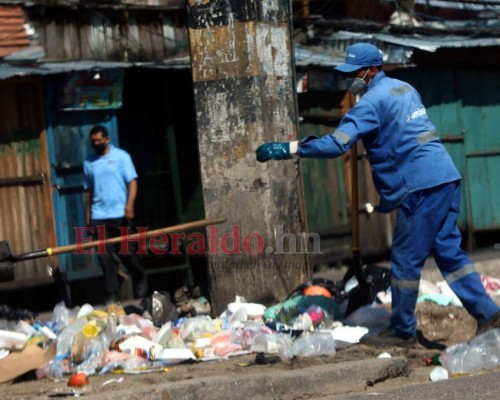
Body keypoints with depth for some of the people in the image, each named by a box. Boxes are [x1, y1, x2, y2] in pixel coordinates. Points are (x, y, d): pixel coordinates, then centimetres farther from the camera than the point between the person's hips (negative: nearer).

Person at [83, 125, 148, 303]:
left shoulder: (121, 156, 1)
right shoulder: (89, 162, 11)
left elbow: (132, 182, -4)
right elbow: (88, 190, 15)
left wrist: (129, 204, -17)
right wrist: (88, 214, 11)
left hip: (119, 214, -3)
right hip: (98, 216, 3)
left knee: (125, 251, 3)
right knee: (105, 256, -1)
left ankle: (140, 279, 29)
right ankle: (112, 294, 3)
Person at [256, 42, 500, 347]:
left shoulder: (372, 102, -11)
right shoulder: (403, 88, 18)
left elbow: (337, 144, -20)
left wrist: (286, 149, -17)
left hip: (422, 187, -9)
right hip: (446, 178, 9)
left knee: (406, 259, 0)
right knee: (449, 251, 13)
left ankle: (402, 331, 8)